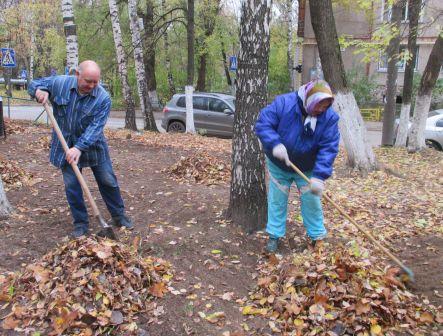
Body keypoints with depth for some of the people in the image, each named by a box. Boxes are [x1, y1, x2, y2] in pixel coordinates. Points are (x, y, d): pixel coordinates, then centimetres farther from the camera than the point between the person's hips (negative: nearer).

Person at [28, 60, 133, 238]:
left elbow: (95, 127, -25)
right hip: (66, 147, 1)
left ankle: (119, 216, 25)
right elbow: (34, 84, 5)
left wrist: (79, 147, -36)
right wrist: (40, 90, -19)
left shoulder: (103, 98, -19)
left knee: (109, 182, 7)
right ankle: (81, 223, 18)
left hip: (94, 147, -1)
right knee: (72, 187, 4)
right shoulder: (59, 83, -12)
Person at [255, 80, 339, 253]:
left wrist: (319, 176, -35)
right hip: (279, 165, 0)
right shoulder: (283, 103, -25)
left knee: (311, 200, 6)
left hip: (307, 169, 1)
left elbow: (329, 148, -24)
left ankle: (317, 236, 23)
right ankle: (274, 235, 22)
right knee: (277, 200, 8)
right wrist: (275, 144, -40)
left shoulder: (329, 117, -20)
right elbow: (262, 124, -24)